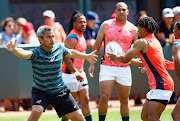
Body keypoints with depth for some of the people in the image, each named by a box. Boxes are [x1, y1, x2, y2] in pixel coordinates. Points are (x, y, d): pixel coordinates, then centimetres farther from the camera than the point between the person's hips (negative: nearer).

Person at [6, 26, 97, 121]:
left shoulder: (59, 48, -5)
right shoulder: (36, 53, -20)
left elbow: (71, 53, 18)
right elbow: (24, 53, -42)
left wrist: (87, 56, 32)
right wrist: (14, 49, -64)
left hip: (60, 91, 4)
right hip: (40, 91, -4)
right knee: (36, 111, -32)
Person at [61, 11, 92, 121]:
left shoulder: (81, 36, 13)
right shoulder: (73, 38, -16)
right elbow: (66, 57, -22)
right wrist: (75, 72, -24)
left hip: (79, 73, 9)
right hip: (70, 74, -9)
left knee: (85, 100, 8)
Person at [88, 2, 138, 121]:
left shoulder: (133, 29, 4)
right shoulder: (106, 25, 3)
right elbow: (97, 45, 8)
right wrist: (92, 64, 4)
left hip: (124, 69, 1)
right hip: (107, 67, -1)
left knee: (124, 100, 6)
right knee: (104, 97, -12)